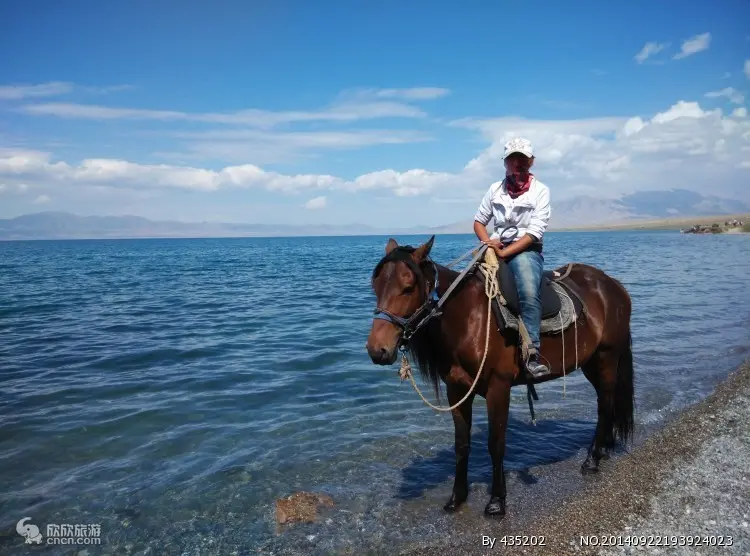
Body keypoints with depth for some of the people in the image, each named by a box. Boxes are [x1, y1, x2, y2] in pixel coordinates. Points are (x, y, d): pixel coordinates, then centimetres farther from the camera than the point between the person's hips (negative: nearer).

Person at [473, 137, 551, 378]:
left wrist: (504, 252, -20)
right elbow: (479, 221, 13)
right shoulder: (495, 189, 9)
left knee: (529, 292, -33)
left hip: (526, 250, -4)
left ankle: (532, 351, -31)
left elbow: (535, 233, -11)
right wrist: (488, 242, -8)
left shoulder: (540, 190, -2)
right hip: (497, 248, 4)